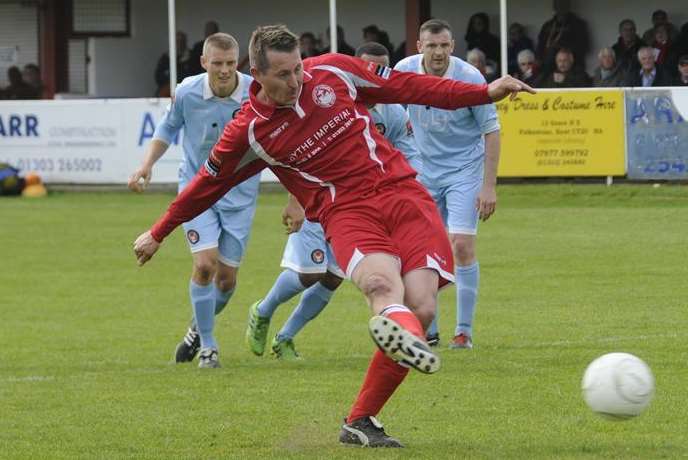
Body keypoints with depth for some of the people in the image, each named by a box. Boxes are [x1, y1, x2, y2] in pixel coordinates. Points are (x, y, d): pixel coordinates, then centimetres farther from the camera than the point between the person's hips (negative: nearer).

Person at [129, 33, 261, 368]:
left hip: (239, 193, 1)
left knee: (227, 276, 4)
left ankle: (198, 329, 35)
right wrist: (147, 164, -5)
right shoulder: (187, 92, -15)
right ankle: (207, 346, 0)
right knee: (205, 264, -17)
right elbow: (169, 127, 6)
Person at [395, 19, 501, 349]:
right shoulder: (405, 71, -7)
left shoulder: (470, 77, -17)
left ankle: (464, 331, -7)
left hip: (465, 170, -4)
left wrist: (489, 185, -15)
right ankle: (427, 331, 16)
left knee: (461, 245, -15)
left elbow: (491, 131, -11)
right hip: (425, 172, 4)